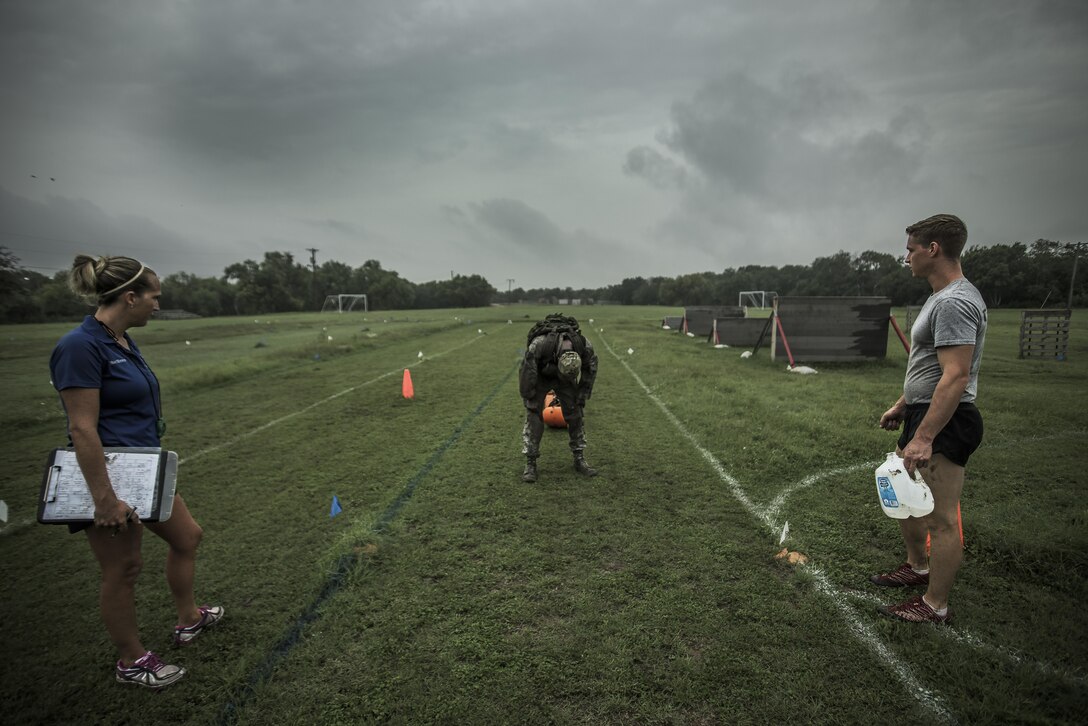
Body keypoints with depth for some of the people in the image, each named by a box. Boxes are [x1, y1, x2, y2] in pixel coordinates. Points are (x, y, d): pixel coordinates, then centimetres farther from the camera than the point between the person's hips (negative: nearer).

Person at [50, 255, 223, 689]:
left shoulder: (122, 342, 7)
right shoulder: (81, 346, -21)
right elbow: (82, 430, -24)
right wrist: (105, 499, -23)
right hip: (108, 477, -9)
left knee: (186, 537, 19)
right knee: (122, 570, 8)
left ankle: (188, 620, 40)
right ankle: (131, 662, 29)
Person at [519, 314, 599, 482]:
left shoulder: (585, 347, -32)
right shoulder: (538, 345, -42)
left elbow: (590, 373, -13)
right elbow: (526, 374, -28)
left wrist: (580, 401, -10)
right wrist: (530, 402, -17)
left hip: (564, 378, 2)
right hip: (539, 375, -2)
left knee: (576, 415, -2)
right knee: (533, 416, -10)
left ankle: (579, 460, 9)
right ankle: (530, 464, -2)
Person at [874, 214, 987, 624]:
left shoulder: (955, 302, -20)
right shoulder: (941, 297, 15)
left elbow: (955, 378, -27)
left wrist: (924, 437, -29)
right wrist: (902, 405, 26)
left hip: (944, 422, -11)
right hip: (922, 413, 11)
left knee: (940, 518, 0)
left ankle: (935, 607, 13)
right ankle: (917, 568, 41)